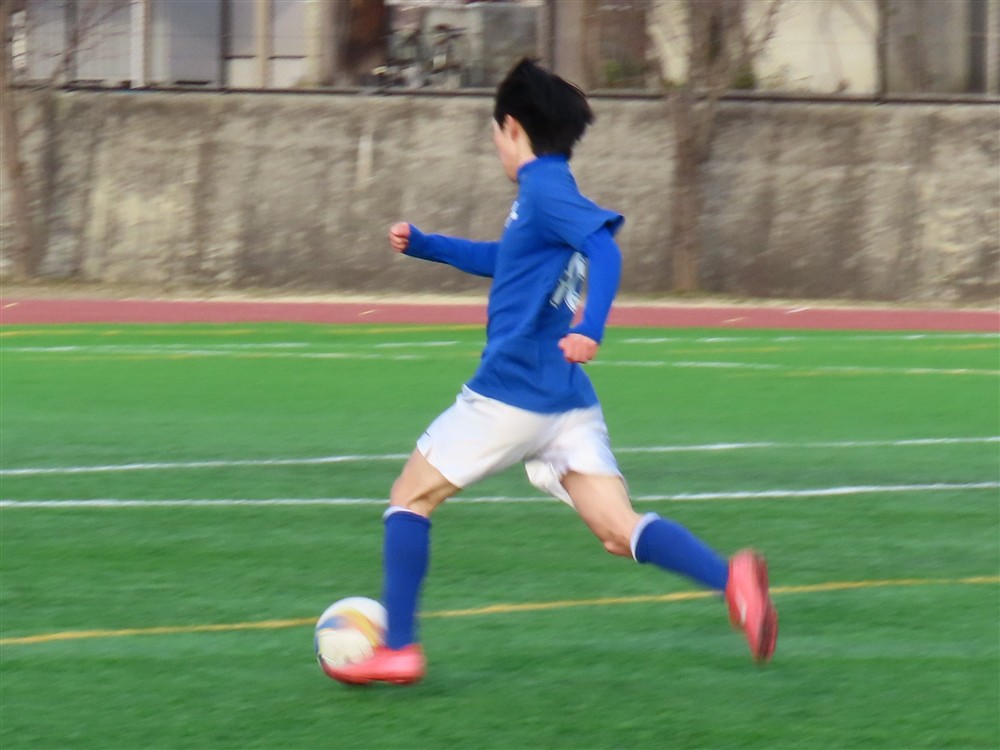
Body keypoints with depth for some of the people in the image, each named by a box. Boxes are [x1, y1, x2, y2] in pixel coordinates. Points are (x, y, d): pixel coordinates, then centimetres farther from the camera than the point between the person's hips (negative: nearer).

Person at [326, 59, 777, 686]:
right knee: (619, 530, -5)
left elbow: (604, 248, -25)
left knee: (412, 495, 10)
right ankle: (729, 576, -30)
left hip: (508, 395, -8)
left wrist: (591, 328, -39)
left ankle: (399, 650, 7)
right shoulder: (548, 191, 19)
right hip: (569, 403, 8)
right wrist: (424, 245, 40)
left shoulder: (544, 188, -8)